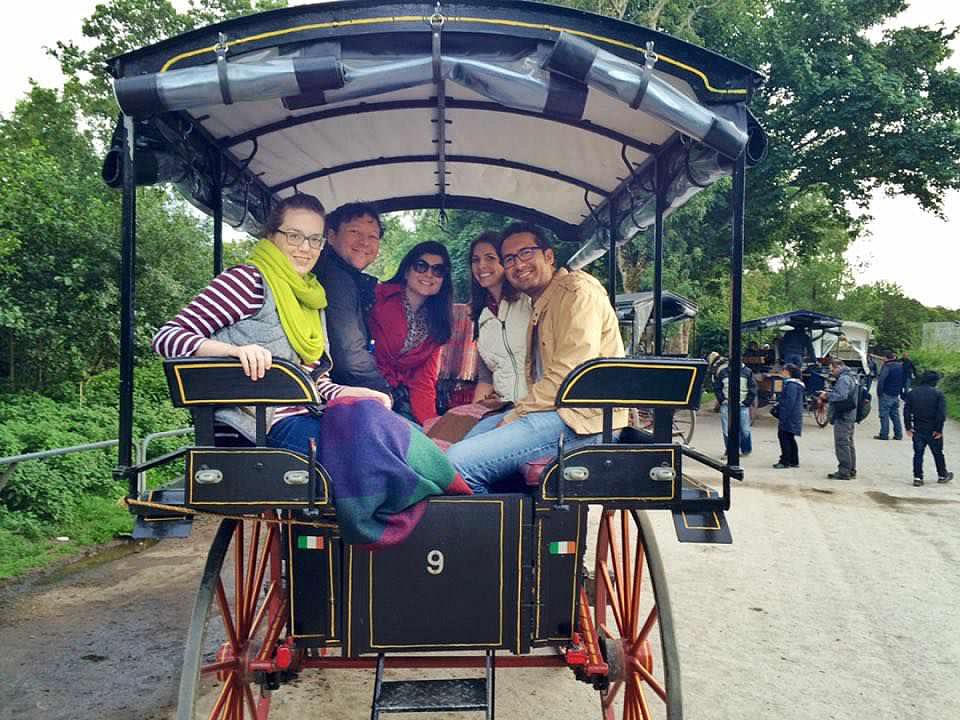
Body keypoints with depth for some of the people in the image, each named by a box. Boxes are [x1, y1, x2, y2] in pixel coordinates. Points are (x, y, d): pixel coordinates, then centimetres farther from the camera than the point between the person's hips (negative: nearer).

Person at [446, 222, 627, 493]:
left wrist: (514, 416, -13)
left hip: (583, 419, -11)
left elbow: (570, 374, -19)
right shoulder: (539, 304, 23)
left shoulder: (578, 291, -9)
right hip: (552, 409, 11)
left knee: (459, 461, -22)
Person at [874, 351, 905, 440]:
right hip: (896, 395, 7)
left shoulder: (887, 366, -13)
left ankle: (884, 435, -4)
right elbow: (905, 380, 17)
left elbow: (881, 380, -19)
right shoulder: (901, 366, 11)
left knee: (884, 415, -3)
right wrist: (902, 392, 20)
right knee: (895, 414, 14)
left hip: (886, 395, -7)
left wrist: (879, 393, -11)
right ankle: (898, 434, 12)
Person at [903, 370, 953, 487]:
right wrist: (939, 430, -9)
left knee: (918, 454, 7)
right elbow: (942, 413, -14)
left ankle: (917, 477, 4)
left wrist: (908, 427, 2)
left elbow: (906, 411, -1)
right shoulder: (938, 394, -8)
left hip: (917, 430, 2)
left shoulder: (912, 393, 2)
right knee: (938, 453, 15)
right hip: (933, 430, -2)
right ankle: (942, 475, 29)